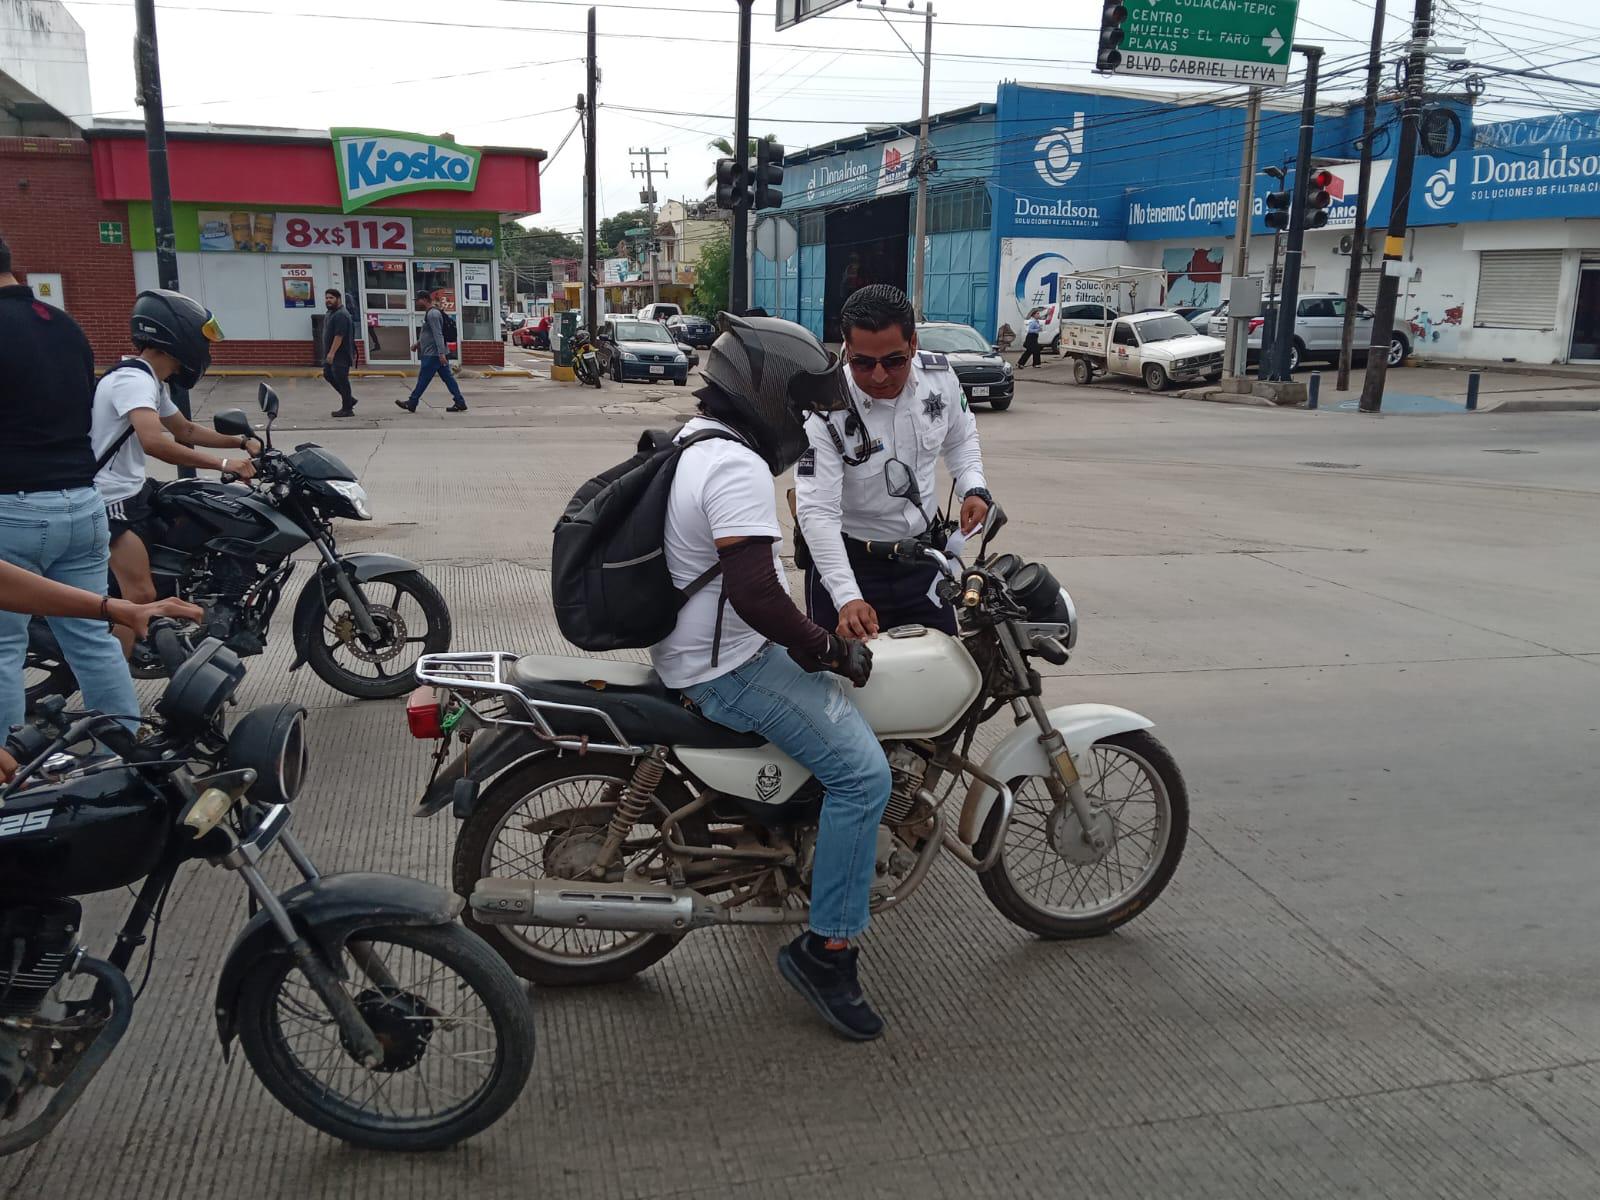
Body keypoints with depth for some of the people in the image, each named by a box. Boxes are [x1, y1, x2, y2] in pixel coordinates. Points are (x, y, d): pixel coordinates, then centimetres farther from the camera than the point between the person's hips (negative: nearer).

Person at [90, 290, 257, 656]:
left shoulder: (151, 381, 12)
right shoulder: (133, 379, -22)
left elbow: (186, 431, 24)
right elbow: (154, 442, -38)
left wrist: (241, 441, 12)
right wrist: (223, 463, -37)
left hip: (134, 489, 11)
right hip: (111, 500, -11)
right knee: (141, 596, -18)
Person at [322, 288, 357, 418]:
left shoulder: (341, 315, -18)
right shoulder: (332, 313, 16)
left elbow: (339, 335, -25)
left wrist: (331, 353, -27)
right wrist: (329, 353, 23)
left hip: (340, 355, -11)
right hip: (332, 354, 11)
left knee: (341, 380, -6)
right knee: (328, 375, 14)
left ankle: (347, 409, 1)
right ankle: (349, 399, 22)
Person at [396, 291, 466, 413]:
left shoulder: (432, 314, -15)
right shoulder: (431, 313, 18)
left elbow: (438, 335, -23)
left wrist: (441, 353, -28)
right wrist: (417, 343, 27)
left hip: (433, 354, -10)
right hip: (439, 354, 10)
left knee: (423, 379, -1)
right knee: (448, 378, 6)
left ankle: (411, 403, 7)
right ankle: (460, 403, 4)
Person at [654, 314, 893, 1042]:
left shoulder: (696, 441, 12)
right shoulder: (738, 468, -22)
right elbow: (754, 593, -32)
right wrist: (827, 649, -18)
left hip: (696, 646, 11)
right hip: (729, 667, -11)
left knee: (840, 704, 27)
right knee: (862, 772, -15)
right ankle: (825, 950, -6)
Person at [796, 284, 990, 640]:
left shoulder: (940, 376, -10)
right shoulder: (825, 409, -24)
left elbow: (961, 438, 11)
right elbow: (817, 511, -28)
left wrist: (973, 488, -9)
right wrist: (847, 598, -38)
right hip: (848, 558, -4)